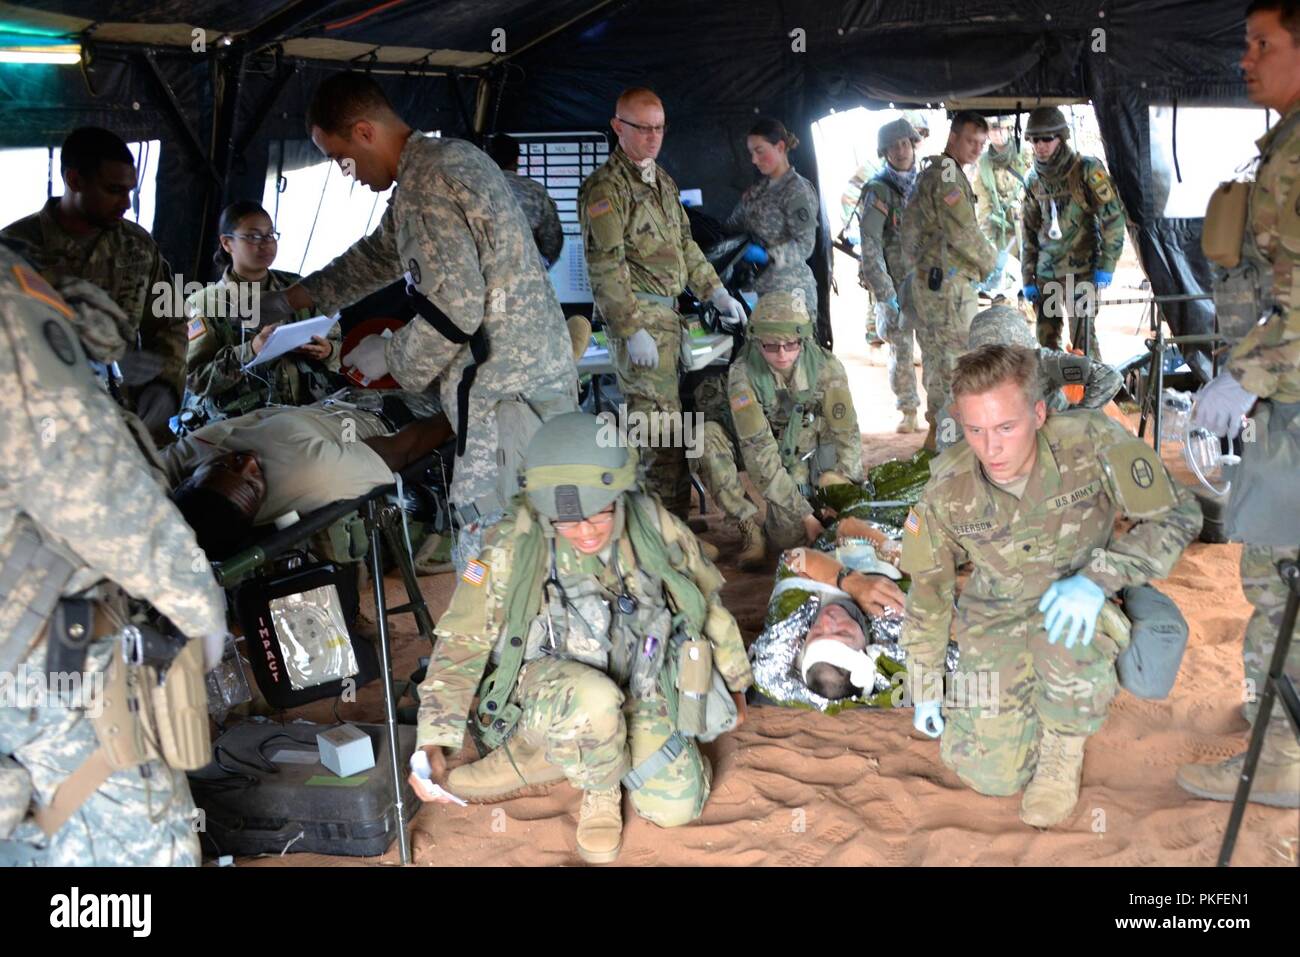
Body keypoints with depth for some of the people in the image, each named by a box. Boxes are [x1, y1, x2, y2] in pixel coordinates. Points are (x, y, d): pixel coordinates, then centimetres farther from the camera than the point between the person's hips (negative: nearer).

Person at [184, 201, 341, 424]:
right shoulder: (205, 302, 6)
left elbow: (336, 341, 21)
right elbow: (195, 378, -2)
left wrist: (328, 351, -3)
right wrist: (250, 352, -16)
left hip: (313, 405, 4)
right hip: (245, 419, -4)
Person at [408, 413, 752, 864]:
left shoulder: (656, 529, -15)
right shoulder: (512, 550, -22)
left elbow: (706, 602, 3)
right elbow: (461, 644, -15)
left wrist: (733, 680, 16)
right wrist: (432, 745, -25)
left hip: (639, 688, 4)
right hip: (549, 685, -4)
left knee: (675, 807, -8)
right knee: (593, 701, -38)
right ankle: (600, 792, -3)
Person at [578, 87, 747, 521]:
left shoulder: (662, 180, 18)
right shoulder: (606, 187, -11)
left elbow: (685, 243, 26)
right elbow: (606, 266, -17)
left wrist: (716, 292, 19)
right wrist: (633, 330, -21)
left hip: (668, 313, 9)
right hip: (636, 315, -9)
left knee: (660, 416, 13)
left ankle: (672, 515, 22)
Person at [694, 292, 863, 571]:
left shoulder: (826, 366, -20)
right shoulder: (743, 373, -25)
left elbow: (847, 436, -14)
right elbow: (760, 453, -29)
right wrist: (804, 514, -32)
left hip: (806, 458, 1)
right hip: (761, 450, 0)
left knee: (789, 538, -21)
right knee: (708, 436, -31)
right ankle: (750, 527, -19)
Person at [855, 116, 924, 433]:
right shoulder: (878, 190, -5)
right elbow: (870, 245, -11)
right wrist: (885, 292, -16)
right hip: (895, 280, -3)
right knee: (901, 346, 0)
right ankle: (908, 412, 11)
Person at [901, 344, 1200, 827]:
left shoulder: (1092, 443, -27)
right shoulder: (945, 493, -19)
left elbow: (1179, 515, -17)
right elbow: (927, 593, -3)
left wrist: (1097, 578, -34)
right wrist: (925, 692, 6)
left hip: (1080, 597, -1)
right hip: (998, 615, 2)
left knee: (1064, 631, -38)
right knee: (993, 773, -8)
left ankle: (1064, 750, -7)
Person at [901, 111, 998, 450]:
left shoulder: (930, 172, 18)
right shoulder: (947, 174, -14)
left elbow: (912, 224, 23)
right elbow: (963, 233, -17)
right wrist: (990, 262, 0)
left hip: (925, 278, 10)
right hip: (949, 280, -10)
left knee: (936, 357, 15)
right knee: (958, 357, -7)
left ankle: (937, 429, 23)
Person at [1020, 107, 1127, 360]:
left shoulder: (1087, 170, -9)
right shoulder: (1033, 179, 8)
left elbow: (1113, 217, -8)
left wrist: (1106, 265, -11)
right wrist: (1027, 278, 11)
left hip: (1080, 270, -5)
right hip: (1045, 272, 5)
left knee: (1082, 339, -8)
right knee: (1046, 339, 7)